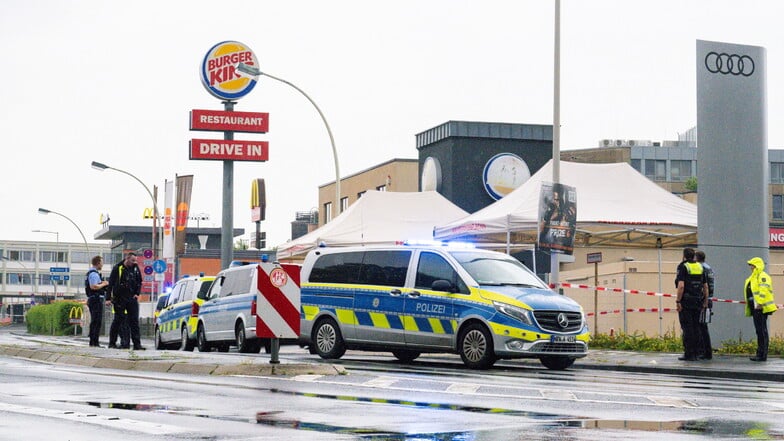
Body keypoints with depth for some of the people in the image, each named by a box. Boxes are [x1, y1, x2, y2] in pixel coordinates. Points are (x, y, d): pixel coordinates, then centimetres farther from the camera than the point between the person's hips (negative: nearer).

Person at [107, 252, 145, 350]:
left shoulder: (136, 268, 7)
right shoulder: (118, 268, -4)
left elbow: (139, 282, 18)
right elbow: (110, 283, -3)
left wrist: (137, 293, 4)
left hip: (132, 298, 3)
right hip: (120, 299, -3)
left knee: (134, 321, 0)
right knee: (120, 321, 1)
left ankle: (137, 344, -2)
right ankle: (124, 343, 4)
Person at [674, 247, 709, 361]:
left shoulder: (683, 267, -7)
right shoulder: (700, 267, 13)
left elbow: (681, 286, -17)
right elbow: (705, 286, 14)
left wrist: (678, 301, -14)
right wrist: (705, 301, 19)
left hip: (686, 302, -6)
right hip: (697, 302, 6)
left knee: (687, 328, -4)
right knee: (696, 327, 11)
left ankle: (689, 354, -5)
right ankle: (695, 353, 13)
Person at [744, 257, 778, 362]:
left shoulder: (762, 277, -10)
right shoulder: (753, 278, 22)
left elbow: (764, 290, -21)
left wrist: (760, 303, -27)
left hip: (761, 308, -11)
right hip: (755, 307, 11)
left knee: (762, 331, -9)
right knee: (759, 330, 12)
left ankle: (762, 355, -9)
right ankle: (760, 354, 16)